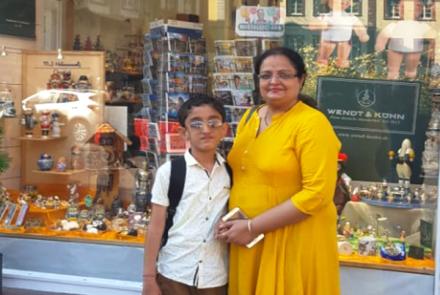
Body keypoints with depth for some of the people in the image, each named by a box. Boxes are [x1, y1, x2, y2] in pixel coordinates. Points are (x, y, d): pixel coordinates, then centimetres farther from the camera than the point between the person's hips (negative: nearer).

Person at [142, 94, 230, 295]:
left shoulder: (230, 173, 3)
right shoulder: (168, 172, -5)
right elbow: (156, 227, -3)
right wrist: (149, 278, -4)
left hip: (216, 278, 3)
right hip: (174, 275, -2)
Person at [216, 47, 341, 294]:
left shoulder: (312, 123, -13)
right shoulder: (250, 118, 8)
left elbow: (317, 194, -19)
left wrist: (252, 227, -17)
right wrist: (228, 222, 0)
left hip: (295, 241, -6)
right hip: (245, 241, 6)